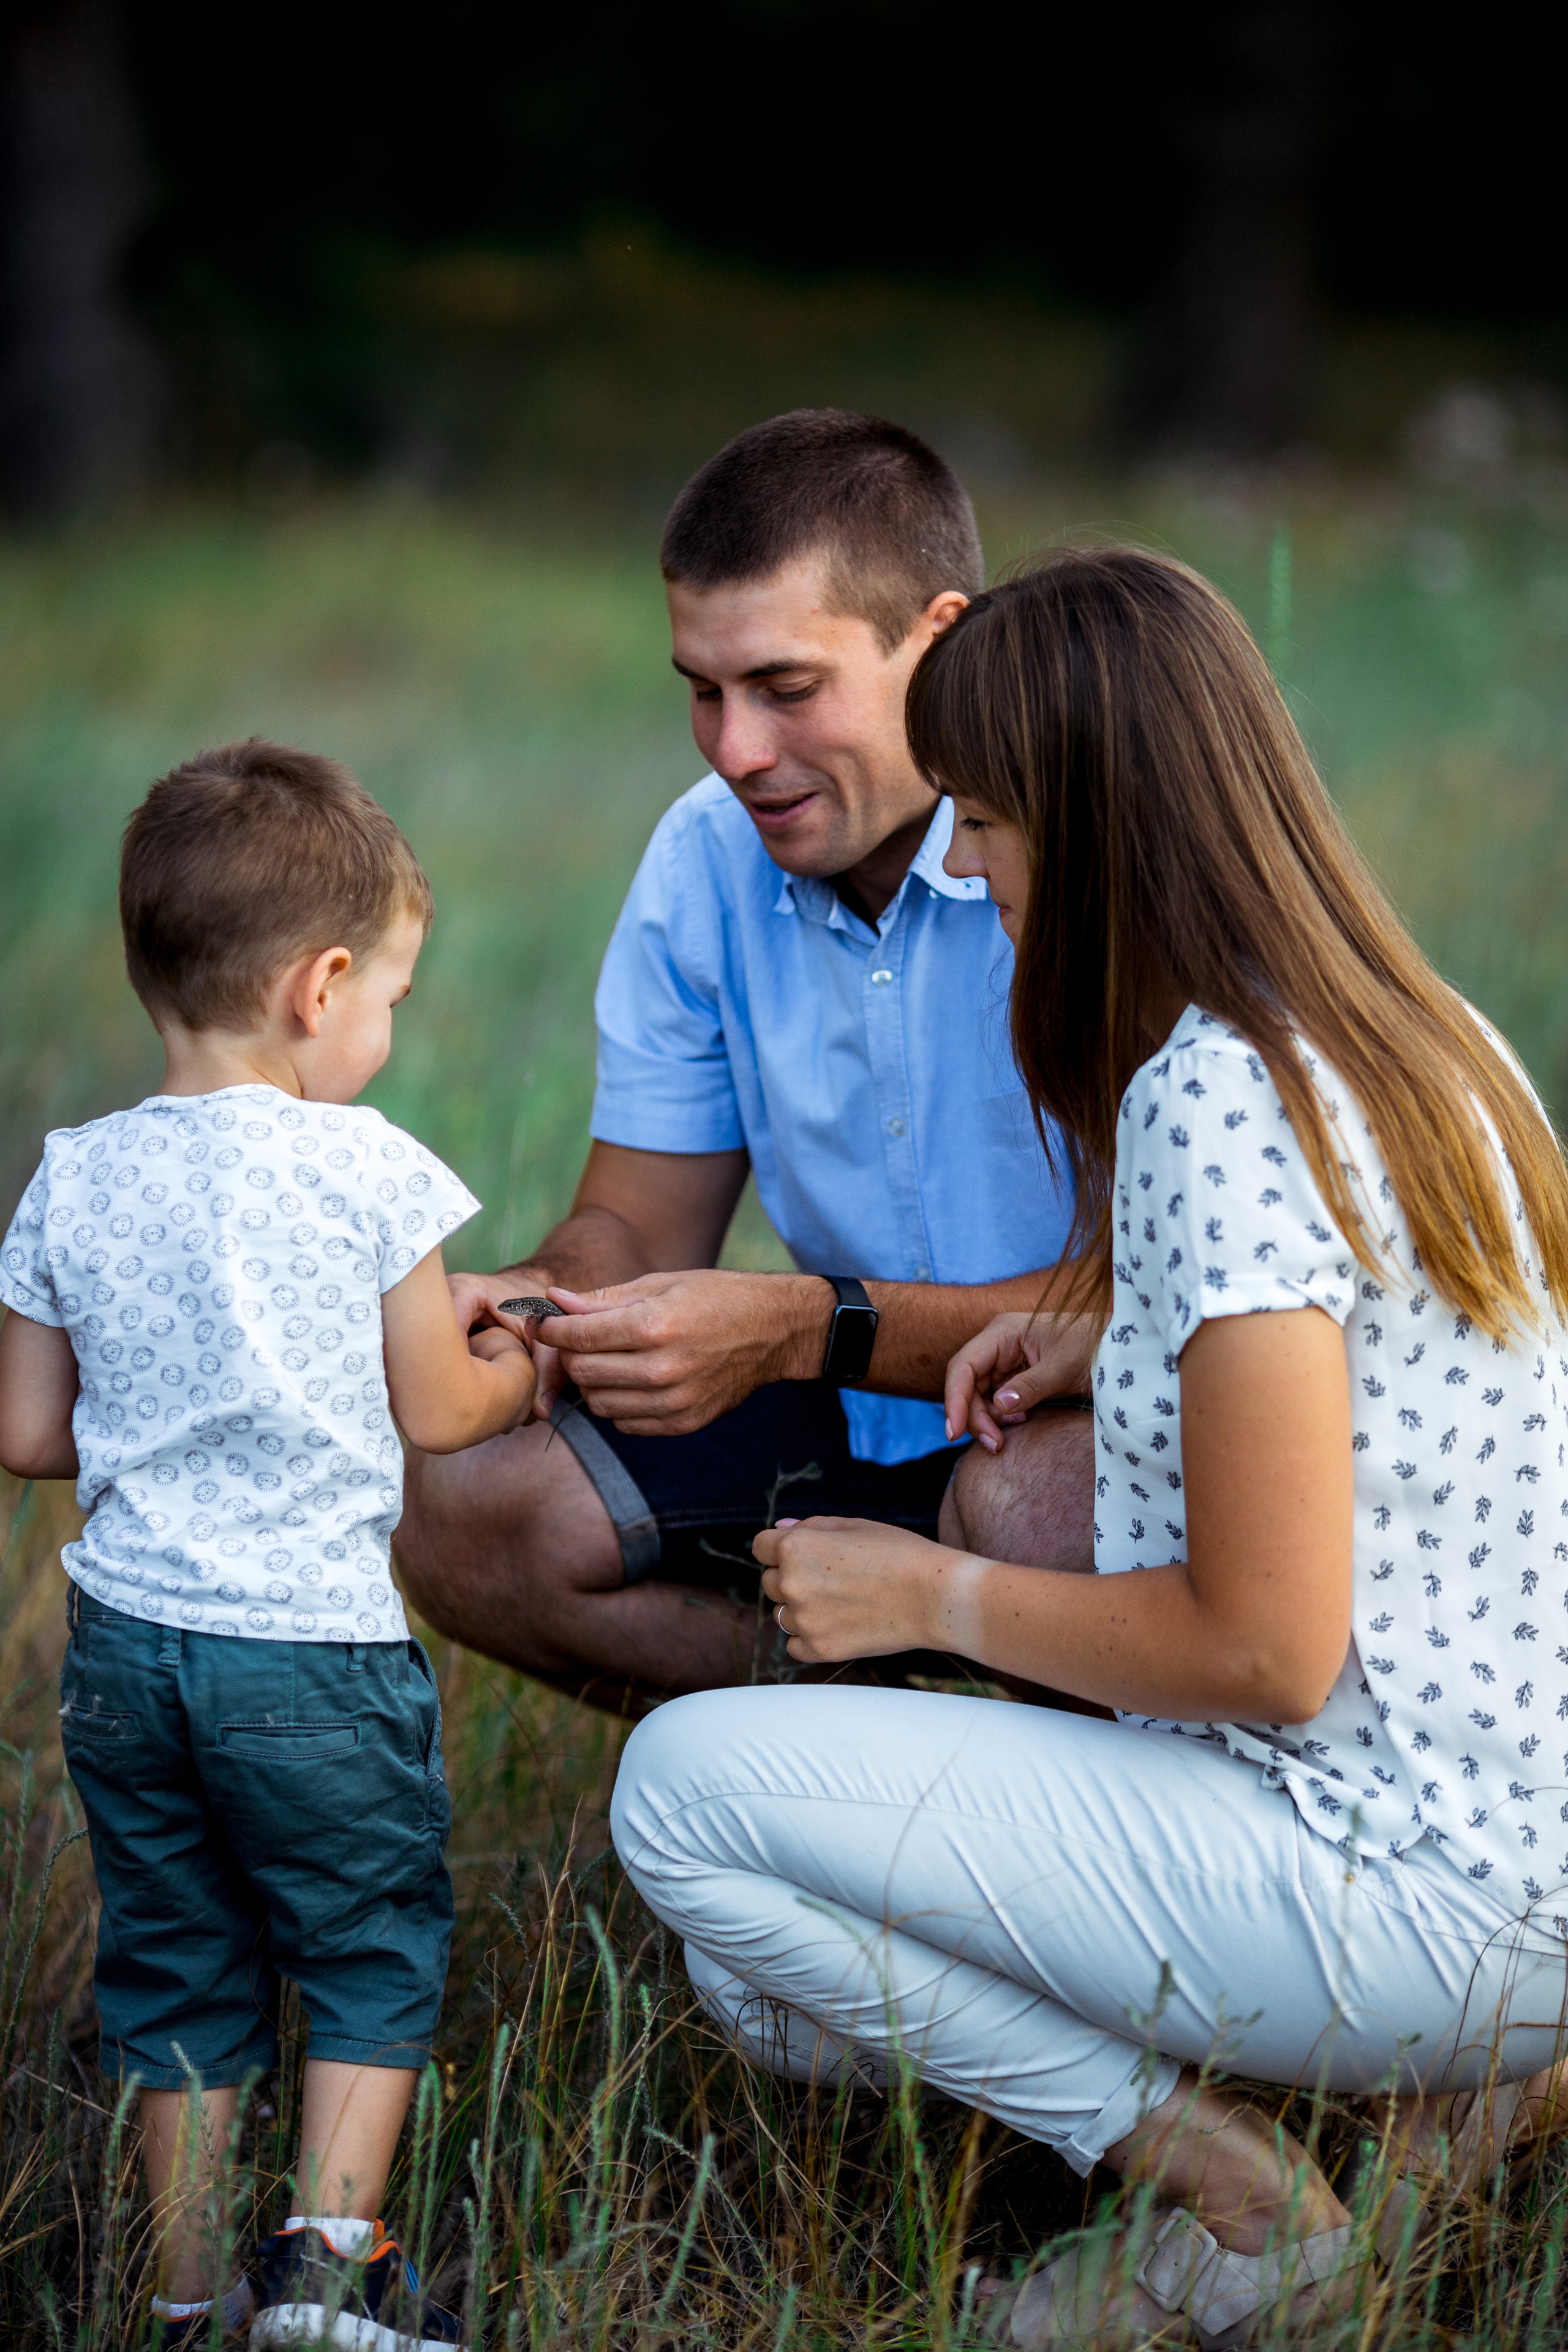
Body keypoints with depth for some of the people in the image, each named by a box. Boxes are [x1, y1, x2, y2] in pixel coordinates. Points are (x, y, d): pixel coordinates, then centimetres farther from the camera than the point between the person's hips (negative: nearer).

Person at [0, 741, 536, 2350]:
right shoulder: (367, 1173, -11)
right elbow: (437, 1412, -2)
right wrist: (518, 1372, 19)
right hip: (315, 1646, -4)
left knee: (176, 1974, 15)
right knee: (374, 1956, 12)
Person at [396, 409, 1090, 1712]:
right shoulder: (706, 858, 0)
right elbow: (637, 1227, 5)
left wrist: (803, 1327, -36)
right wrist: (524, 1307, -20)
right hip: (854, 1426, 6)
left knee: (1030, 1506, -38)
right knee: (458, 1505, -11)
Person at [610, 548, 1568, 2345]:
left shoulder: (1216, 1104, -21)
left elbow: (1267, 1649, -23)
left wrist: (939, 1597, -8)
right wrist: (1112, 1328, 14)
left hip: (1414, 1895, -9)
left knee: (683, 1787, -7)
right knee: (780, 2000, 19)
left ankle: (1234, 2201, -4)